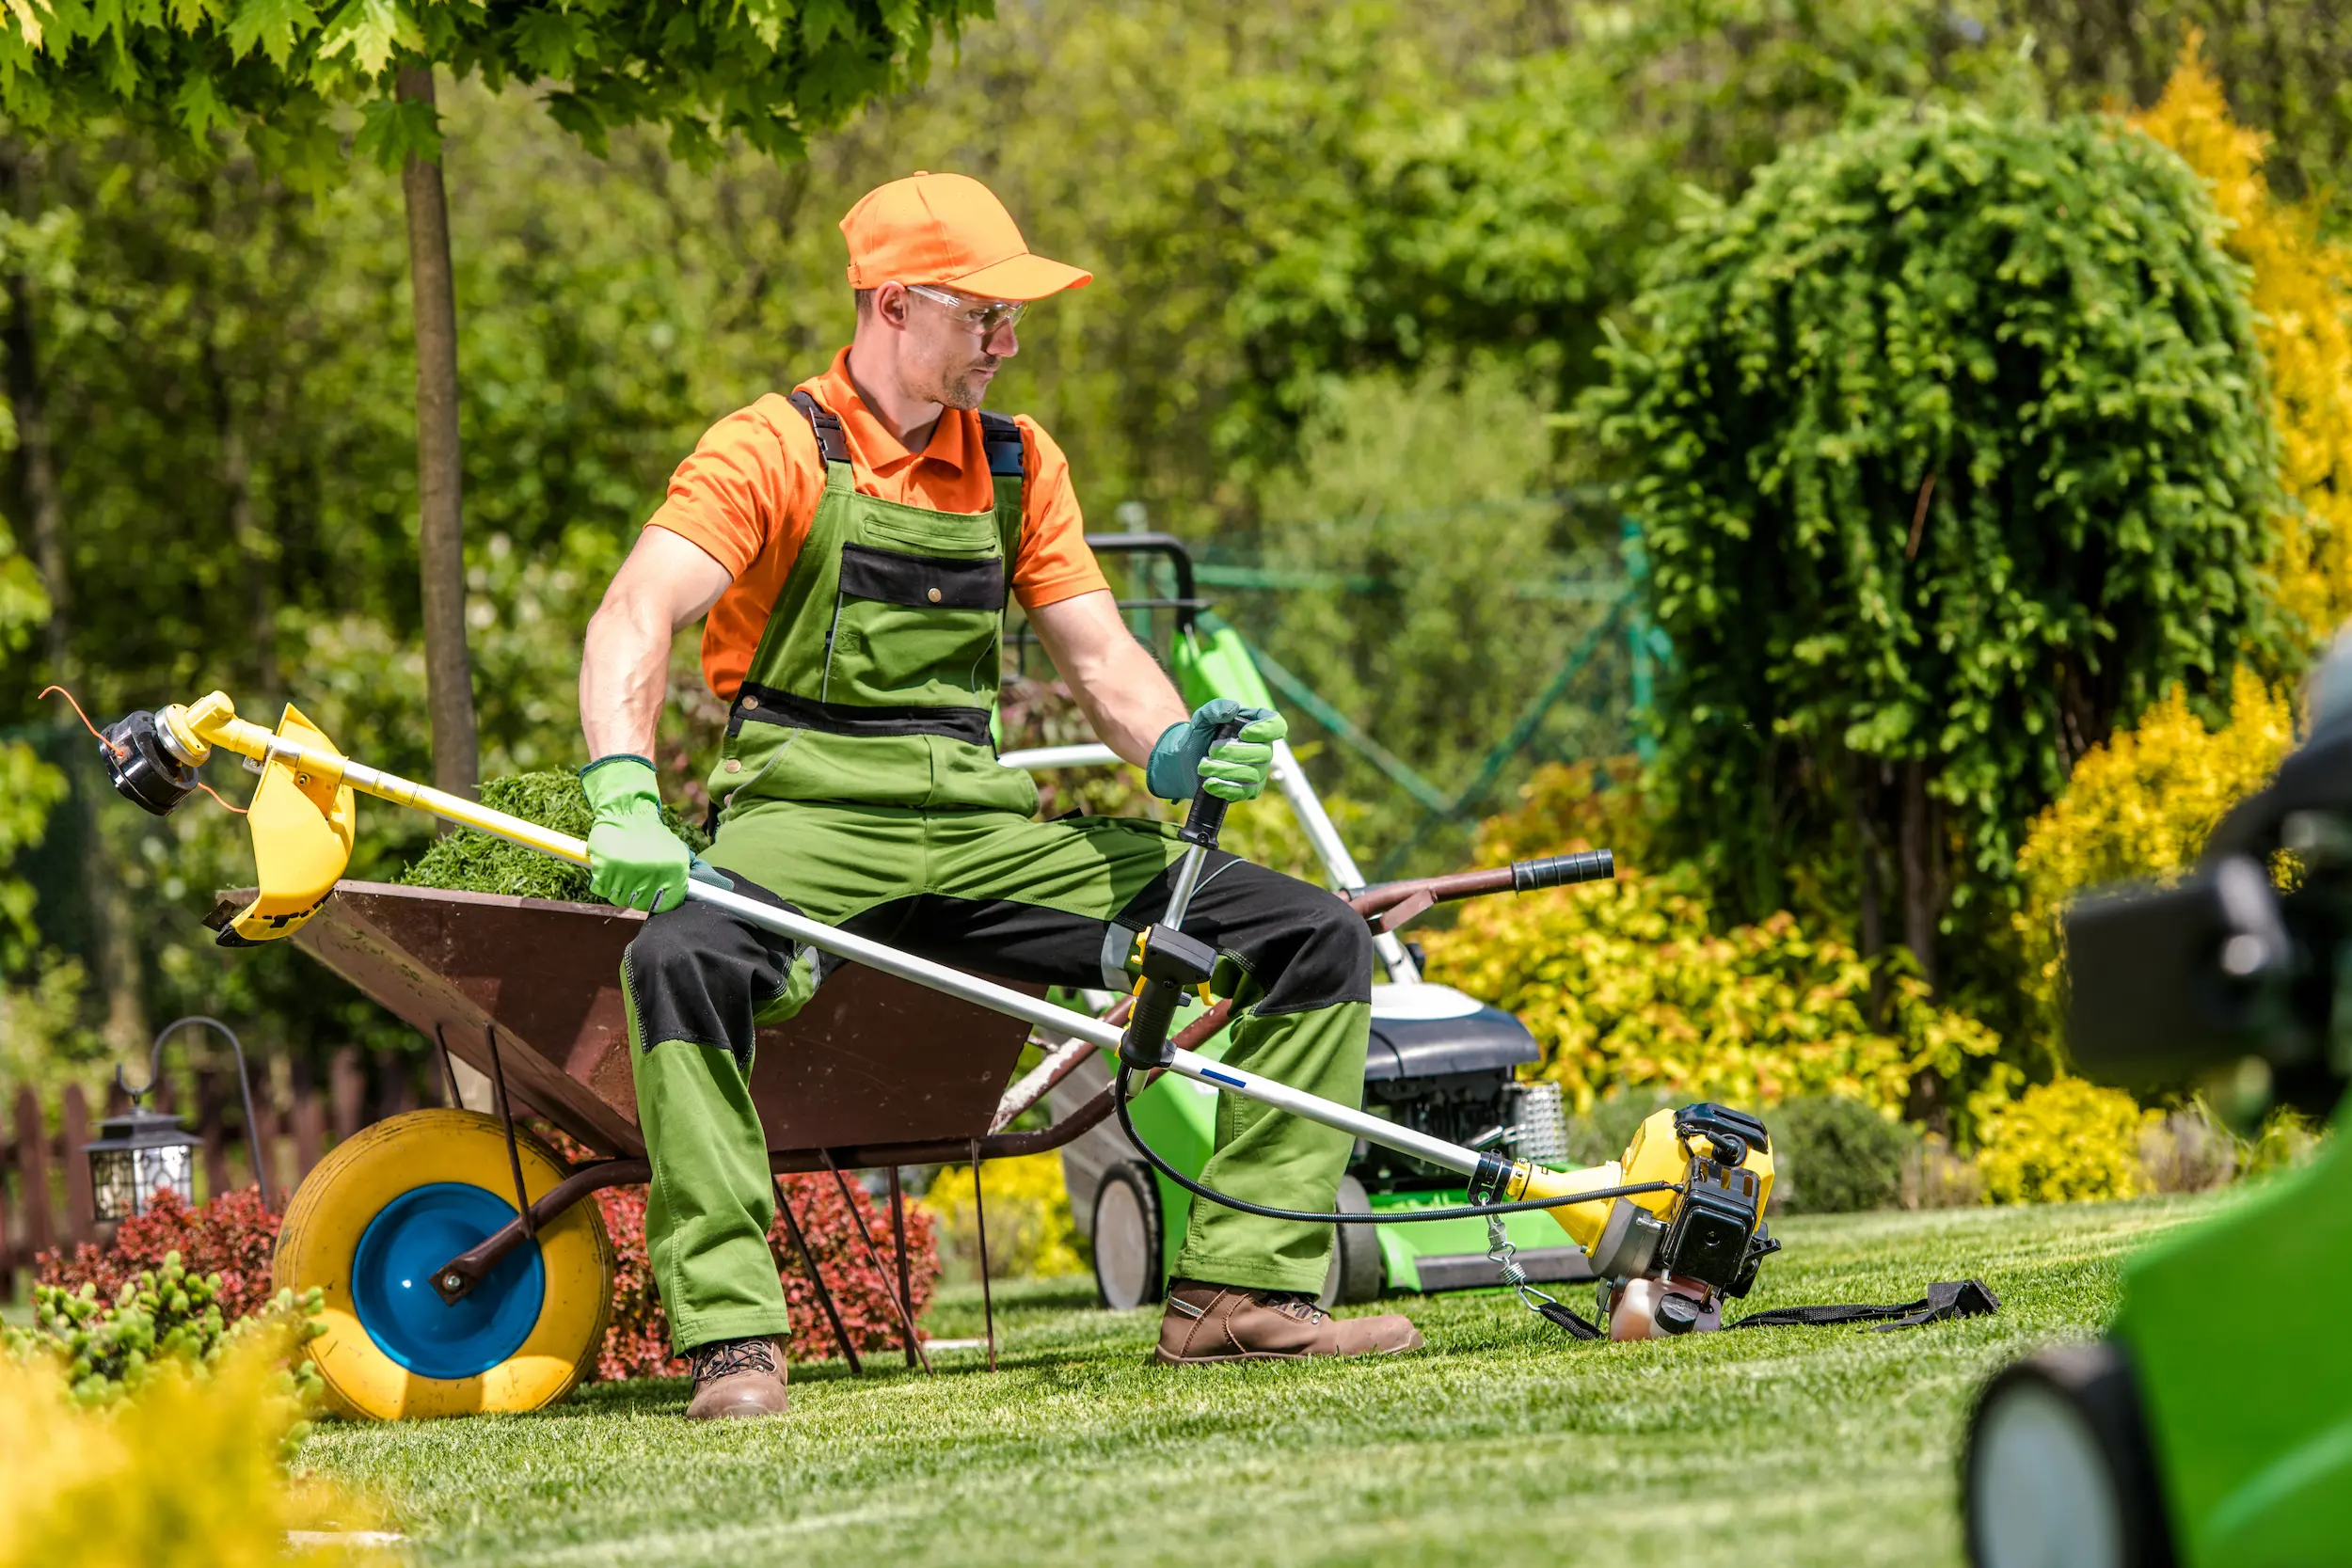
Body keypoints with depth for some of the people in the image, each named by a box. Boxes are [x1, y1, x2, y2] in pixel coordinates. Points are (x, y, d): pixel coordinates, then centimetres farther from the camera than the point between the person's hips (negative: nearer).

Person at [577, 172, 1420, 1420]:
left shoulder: (1019, 466, 16)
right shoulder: (772, 453, -3)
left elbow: (1100, 657, 11)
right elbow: (634, 621, -18)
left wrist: (1176, 750, -13)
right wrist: (624, 795, -37)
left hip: (982, 825, 5)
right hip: (809, 818, -5)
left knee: (1316, 938, -6)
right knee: (680, 960, -40)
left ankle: (1240, 1290, -8)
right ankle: (732, 1336, -35)